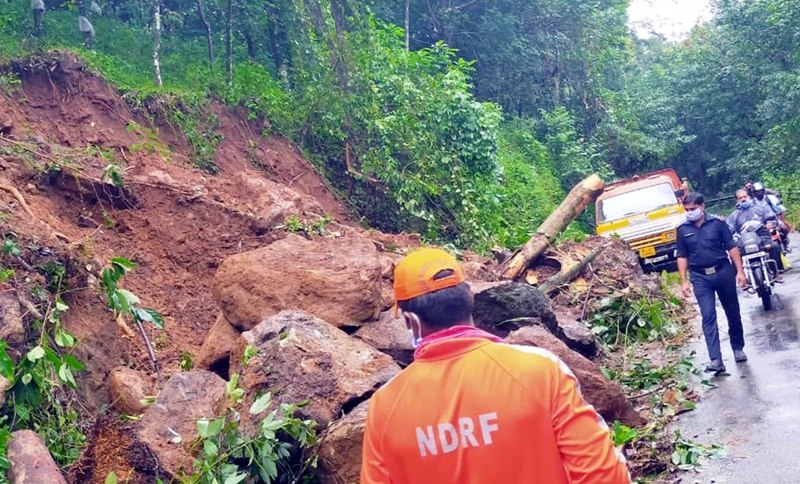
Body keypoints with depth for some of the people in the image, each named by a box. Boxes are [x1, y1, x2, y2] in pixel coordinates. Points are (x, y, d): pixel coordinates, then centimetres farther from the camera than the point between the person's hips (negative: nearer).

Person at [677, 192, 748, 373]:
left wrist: (740, 271, -6)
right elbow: (682, 257, 6)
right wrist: (684, 281, 0)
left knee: (733, 313, 12)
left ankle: (738, 348, 33)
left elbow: (732, 248, -1)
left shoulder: (717, 223, -3)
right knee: (708, 316, -9)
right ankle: (715, 360, -14)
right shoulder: (683, 230, 2)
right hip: (700, 277, 0)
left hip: (723, 272, 0)